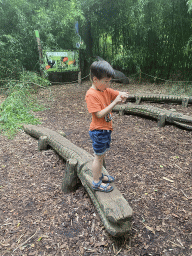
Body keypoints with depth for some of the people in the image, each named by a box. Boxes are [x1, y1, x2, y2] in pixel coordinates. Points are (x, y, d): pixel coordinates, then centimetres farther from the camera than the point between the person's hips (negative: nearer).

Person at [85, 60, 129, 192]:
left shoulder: (106, 90, 5)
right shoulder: (91, 94, -20)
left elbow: (118, 94, 11)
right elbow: (99, 114, -25)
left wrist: (122, 95, -14)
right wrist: (114, 102, -26)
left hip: (106, 129, 8)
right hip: (98, 131, -8)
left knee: (102, 154, 22)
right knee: (99, 156, 5)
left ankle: (99, 175, 41)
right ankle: (96, 183, 22)